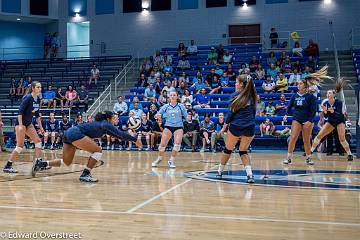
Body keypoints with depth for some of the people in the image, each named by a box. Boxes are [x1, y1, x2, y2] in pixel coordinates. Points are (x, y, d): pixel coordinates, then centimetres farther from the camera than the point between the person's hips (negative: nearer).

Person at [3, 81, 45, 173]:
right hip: (21, 123, -9)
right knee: (20, 146, -10)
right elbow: (20, 111, -22)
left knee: (38, 141, 4)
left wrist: (40, 127, 15)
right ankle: (7, 166, -2)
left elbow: (37, 115, 15)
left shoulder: (38, 99, 7)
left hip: (28, 123, 9)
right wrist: (20, 125, -28)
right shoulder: (28, 98, -17)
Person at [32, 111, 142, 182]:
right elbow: (121, 134, -13)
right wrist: (135, 140, -10)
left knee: (66, 162, 19)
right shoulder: (106, 124, -4)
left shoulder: (103, 125, 22)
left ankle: (41, 163, 14)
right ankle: (85, 175, -4)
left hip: (69, 133, 10)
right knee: (97, 150, -6)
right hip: (75, 134, -10)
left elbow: (117, 134, 30)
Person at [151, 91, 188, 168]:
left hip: (178, 127, -1)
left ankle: (171, 161, -1)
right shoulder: (166, 106, 2)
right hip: (168, 127, 1)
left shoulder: (181, 106, 0)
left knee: (177, 143, -20)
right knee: (162, 144, -5)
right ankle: (159, 159, 22)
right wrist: (158, 115, -18)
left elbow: (186, 116, 6)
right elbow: (158, 114, 0)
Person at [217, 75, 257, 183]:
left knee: (228, 149, 16)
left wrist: (225, 125, 4)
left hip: (236, 126, -4)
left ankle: (220, 171, 30)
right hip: (250, 127, 4)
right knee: (243, 151, 16)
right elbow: (253, 112, 14)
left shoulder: (236, 95, -3)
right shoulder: (251, 96, 10)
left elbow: (231, 112, -5)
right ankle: (250, 174, -3)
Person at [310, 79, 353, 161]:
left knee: (342, 139, -15)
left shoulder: (338, 102, -23)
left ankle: (350, 154, 1)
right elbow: (326, 116, -13)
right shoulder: (325, 103, -13)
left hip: (340, 121, -4)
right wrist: (325, 111, -34)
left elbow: (339, 115, -29)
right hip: (331, 121, 4)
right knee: (319, 135, -5)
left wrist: (333, 111, -47)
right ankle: (310, 151, 4)